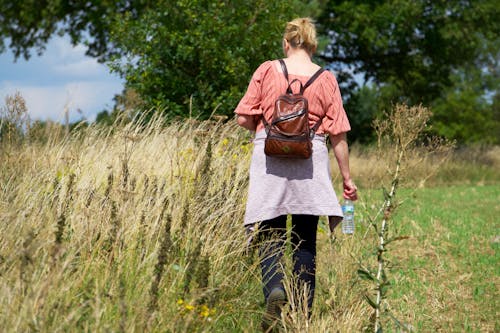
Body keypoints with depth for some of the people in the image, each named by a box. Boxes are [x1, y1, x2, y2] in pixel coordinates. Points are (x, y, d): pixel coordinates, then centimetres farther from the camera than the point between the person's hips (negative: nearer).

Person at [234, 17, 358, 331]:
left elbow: (244, 118, -1)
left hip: (270, 159, -1)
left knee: (270, 234, 2)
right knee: (305, 240, 10)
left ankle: (275, 289, -26)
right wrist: (347, 178, 11)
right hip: (311, 164, 1)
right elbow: (338, 134, 3)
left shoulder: (267, 70, 1)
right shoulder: (326, 79, 3)